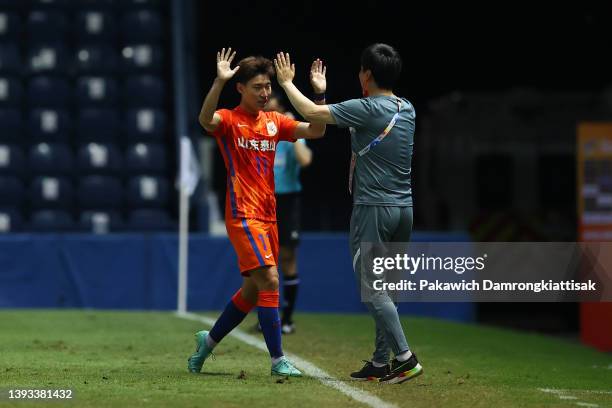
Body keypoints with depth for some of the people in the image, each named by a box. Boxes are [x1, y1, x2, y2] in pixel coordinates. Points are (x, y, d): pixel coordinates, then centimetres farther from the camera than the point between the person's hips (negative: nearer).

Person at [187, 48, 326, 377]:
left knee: (252, 291, 13)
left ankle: (208, 341, 31)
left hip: (268, 216, 7)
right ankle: (278, 360, -13)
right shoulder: (229, 120, -6)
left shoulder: (274, 121, 12)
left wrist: (319, 94, -7)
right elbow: (205, 119, -29)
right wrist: (219, 82, -42)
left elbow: (316, 131, 5)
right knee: (269, 280, -17)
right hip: (243, 214, -7)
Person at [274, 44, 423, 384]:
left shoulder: (367, 109, -14)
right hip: (404, 209, 8)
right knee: (384, 286, 13)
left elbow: (312, 113, -11)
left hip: (373, 208, -8)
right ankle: (381, 362, 15)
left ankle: (405, 358, -12)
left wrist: (286, 82, 5)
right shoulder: (407, 110, 10)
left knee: (372, 287, -4)